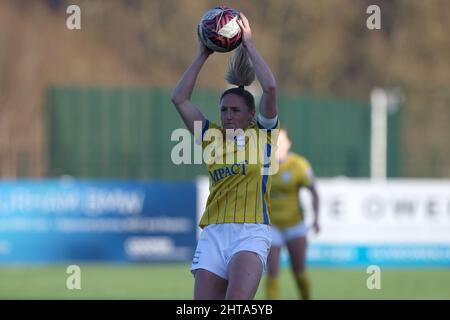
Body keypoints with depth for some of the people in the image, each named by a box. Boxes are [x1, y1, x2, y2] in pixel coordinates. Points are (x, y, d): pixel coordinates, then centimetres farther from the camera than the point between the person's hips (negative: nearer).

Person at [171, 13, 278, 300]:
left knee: (237, 302, -28)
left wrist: (249, 45, 3)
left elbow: (271, 88, -5)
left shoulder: (261, 134, 9)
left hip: (250, 232, -4)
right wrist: (203, 55, 15)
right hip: (213, 233, 4)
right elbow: (179, 99, 16)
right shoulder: (212, 136, 19)